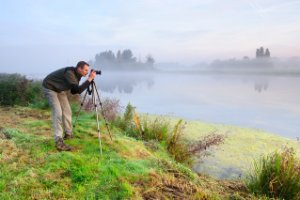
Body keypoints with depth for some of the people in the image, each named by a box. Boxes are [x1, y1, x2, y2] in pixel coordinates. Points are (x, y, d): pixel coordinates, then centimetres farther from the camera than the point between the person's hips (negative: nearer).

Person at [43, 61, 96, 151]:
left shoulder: (76, 75, -5)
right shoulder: (69, 73, -31)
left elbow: (74, 91, -1)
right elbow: (79, 90, -39)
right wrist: (90, 79, -37)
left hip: (60, 89, 9)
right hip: (50, 88, -9)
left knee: (67, 111, 7)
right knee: (58, 112, -19)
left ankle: (68, 134, 24)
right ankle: (59, 142, -20)